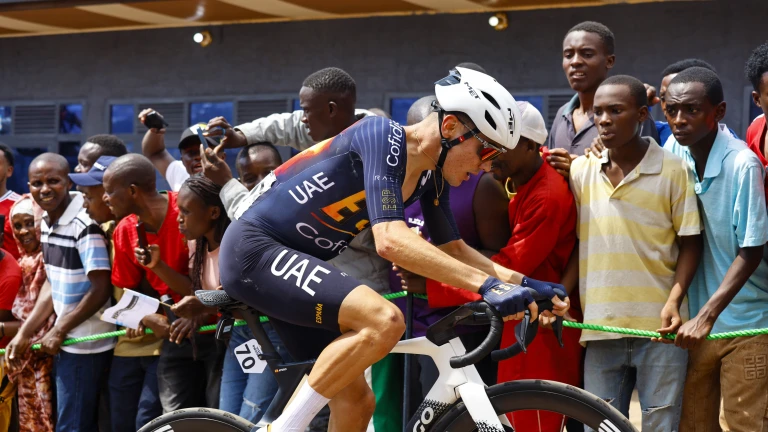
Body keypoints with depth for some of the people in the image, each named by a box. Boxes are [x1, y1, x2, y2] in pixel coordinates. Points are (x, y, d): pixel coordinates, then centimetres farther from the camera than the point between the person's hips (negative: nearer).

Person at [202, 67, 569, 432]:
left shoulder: (432, 177, 4)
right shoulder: (382, 136, -22)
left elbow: (453, 250, 15)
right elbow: (391, 241, -33)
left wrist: (522, 283, -1)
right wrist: (487, 285, -38)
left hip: (291, 266, 9)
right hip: (255, 250, -9)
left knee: (356, 401, 6)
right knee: (384, 320, -28)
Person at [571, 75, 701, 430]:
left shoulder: (673, 170, -4)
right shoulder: (580, 171, 5)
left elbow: (690, 243, -1)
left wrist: (674, 300, -12)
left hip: (659, 327, -3)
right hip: (600, 328, 3)